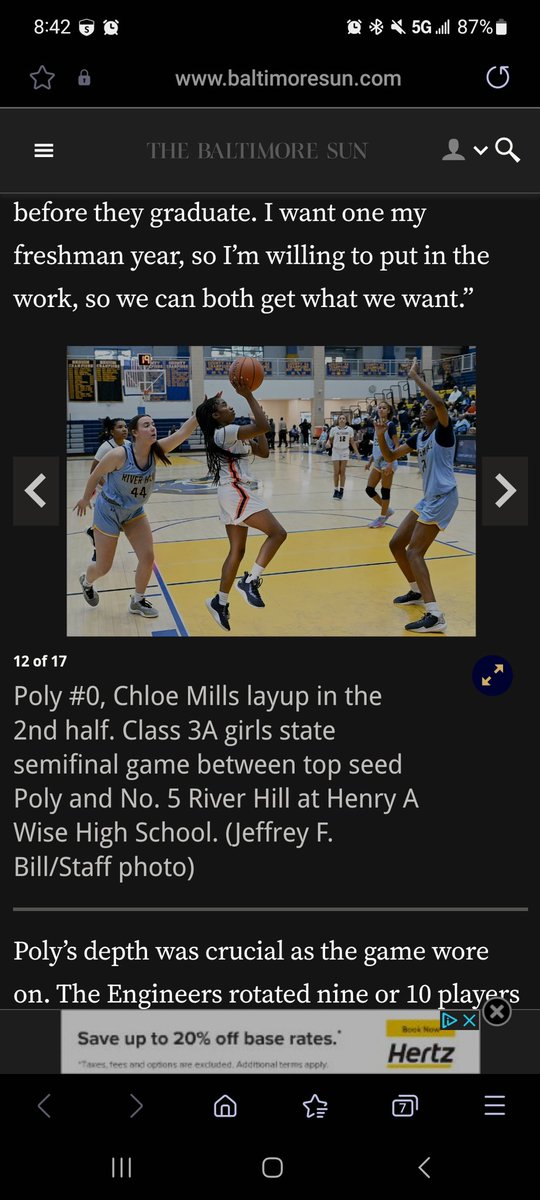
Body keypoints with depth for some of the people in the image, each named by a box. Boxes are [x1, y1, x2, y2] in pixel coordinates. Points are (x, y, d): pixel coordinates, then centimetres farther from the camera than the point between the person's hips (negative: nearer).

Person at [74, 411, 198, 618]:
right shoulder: (119, 454, -29)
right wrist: (85, 498, 2)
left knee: (147, 557, -3)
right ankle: (86, 582, 42)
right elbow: (95, 475, -13)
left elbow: (182, 432, -30)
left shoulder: (156, 451, -17)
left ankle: (137, 601, 19)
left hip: (135, 512, 5)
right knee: (103, 567, 6)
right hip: (108, 512, -5)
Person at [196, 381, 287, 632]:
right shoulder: (225, 432, -13)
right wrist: (248, 396, -20)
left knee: (237, 551, 13)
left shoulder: (232, 434, 18)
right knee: (277, 533, -12)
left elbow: (263, 452, 18)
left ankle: (220, 602, 15)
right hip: (235, 492, -10)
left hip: (231, 493, 10)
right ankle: (250, 581, -15)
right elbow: (264, 426, -23)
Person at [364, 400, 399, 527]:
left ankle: (382, 518, 7)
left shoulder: (390, 425, -10)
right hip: (377, 462, 8)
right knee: (369, 489, 7)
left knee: (385, 490, -2)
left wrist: (390, 463, -21)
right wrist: (370, 462, 16)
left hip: (387, 462, -8)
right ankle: (387, 510, 22)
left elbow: (397, 446, -13)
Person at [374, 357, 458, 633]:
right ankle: (417, 592, 34)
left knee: (414, 552, -17)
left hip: (443, 498, -9)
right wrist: (381, 436, 0)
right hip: (429, 499, 9)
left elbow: (439, 402, -32)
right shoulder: (418, 437, 14)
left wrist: (415, 377, -24)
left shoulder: (443, 431, -11)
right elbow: (390, 457, 18)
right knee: (396, 544, 15)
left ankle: (435, 616, -22)